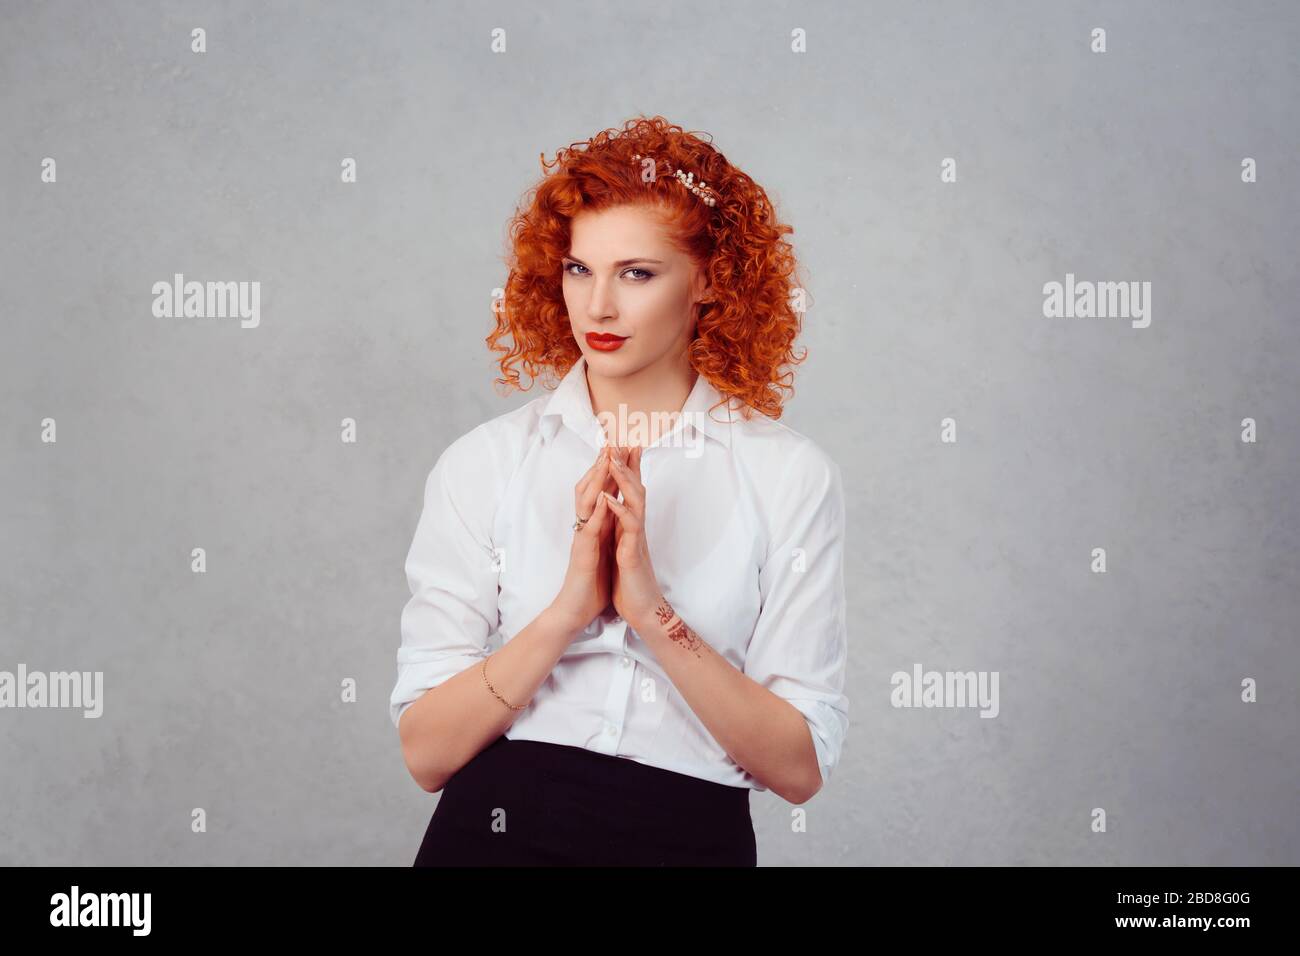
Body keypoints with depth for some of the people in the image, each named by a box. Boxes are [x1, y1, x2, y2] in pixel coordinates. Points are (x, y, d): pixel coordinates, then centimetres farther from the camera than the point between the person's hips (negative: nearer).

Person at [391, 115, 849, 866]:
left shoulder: (791, 474, -3)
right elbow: (426, 750, -5)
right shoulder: (482, 463, 0)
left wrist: (655, 615, -17)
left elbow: (800, 767, -6)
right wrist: (566, 612, -17)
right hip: (496, 827, 1)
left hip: (692, 836, -1)